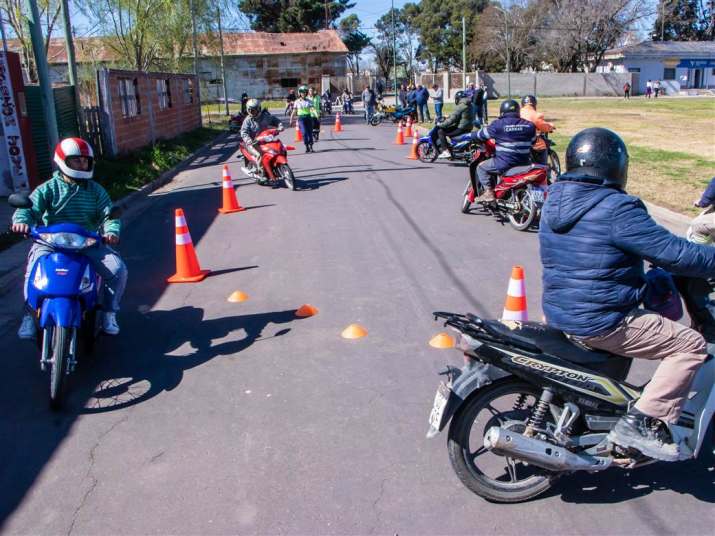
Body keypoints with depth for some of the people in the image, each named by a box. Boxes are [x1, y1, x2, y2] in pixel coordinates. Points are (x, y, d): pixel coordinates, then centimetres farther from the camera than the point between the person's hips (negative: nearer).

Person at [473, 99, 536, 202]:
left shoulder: (499, 124, -8)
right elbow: (533, 141, 17)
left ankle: (489, 193, 2)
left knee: (481, 167, 13)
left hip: (505, 163, -5)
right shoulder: (529, 125, 5)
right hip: (524, 162, 5)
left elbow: (482, 135, 3)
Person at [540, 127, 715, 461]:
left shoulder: (554, 200, 6)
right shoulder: (617, 209, -21)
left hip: (557, 313, 9)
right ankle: (641, 422, -2)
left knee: (627, 328, 36)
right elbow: (673, 254, -18)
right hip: (598, 323, -9)